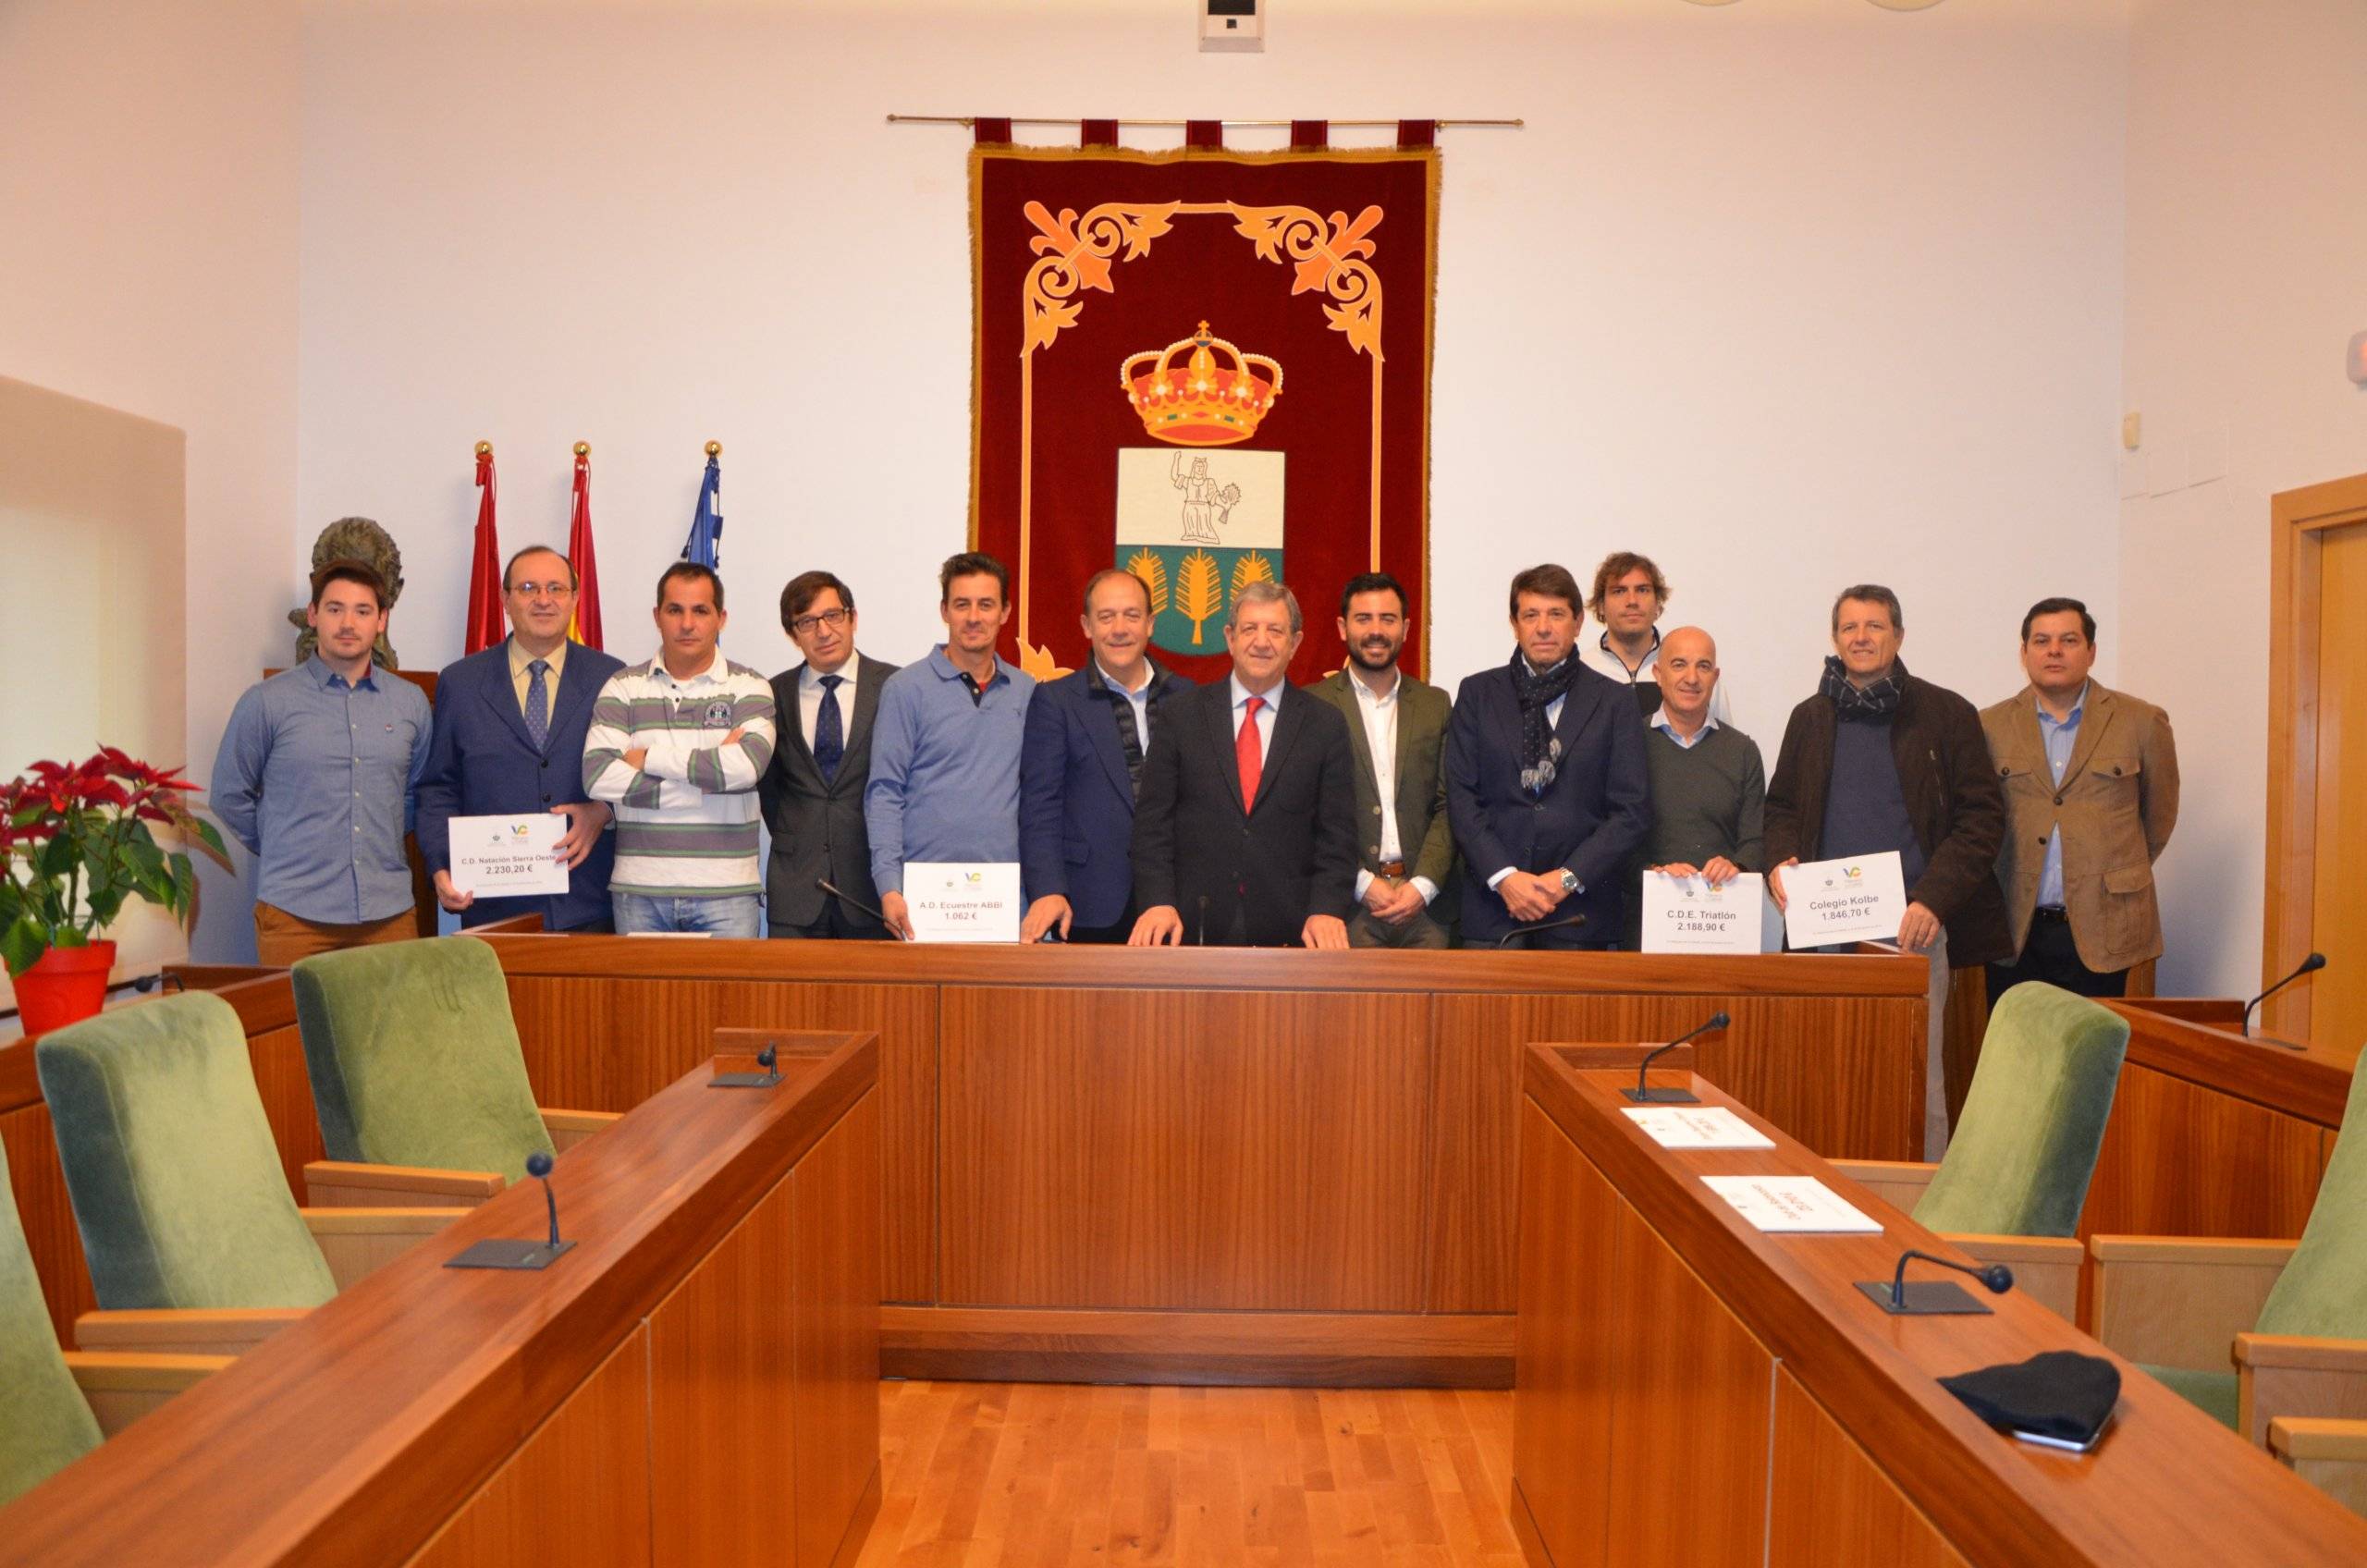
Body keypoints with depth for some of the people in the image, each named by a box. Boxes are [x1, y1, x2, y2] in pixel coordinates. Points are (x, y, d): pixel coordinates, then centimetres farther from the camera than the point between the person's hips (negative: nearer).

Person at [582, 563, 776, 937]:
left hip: (726, 891, -1)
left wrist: (649, 758, -7)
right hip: (638, 889, 1)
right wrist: (707, 775, -10)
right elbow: (597, 776, -8)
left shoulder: (748, 688, 3)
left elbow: (746, 767, -15)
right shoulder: (622, 688, 7)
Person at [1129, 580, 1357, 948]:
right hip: (1193, 928, 0)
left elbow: (1337, 834, 2)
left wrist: (1327, 910, -12)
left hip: (1288, 931, 0)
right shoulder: (1183, 715, 4)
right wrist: (1157, 901, -11)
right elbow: (1152, 821, 1)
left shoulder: (1326, 724, 4)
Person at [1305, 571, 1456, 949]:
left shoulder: (1435, 703, 12)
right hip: (1347, 903, -3)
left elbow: (1448, 806, 8)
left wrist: (1423, 885, -5)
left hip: (1424, 902, 3)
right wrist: (1362, 884, -9)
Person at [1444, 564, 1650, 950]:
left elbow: (1633, 810, 1)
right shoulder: (1477, 693, 8)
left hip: (1579, 911, 0)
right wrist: (1504, 876, -10)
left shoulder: (1612, 701, 6)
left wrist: (1569, 878, -9)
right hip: (1492, 904, 0)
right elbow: (1460, 797, 2)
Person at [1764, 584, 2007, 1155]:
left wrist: (1933, 900, -12)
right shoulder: (1810, 718, 14)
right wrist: (1780, 861, -1)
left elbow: (1982, 818, 0)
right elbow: (1781, 807, 22)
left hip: (1914, 925, -3)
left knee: (1919, 1075, -3)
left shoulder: (1946, 715, 4)